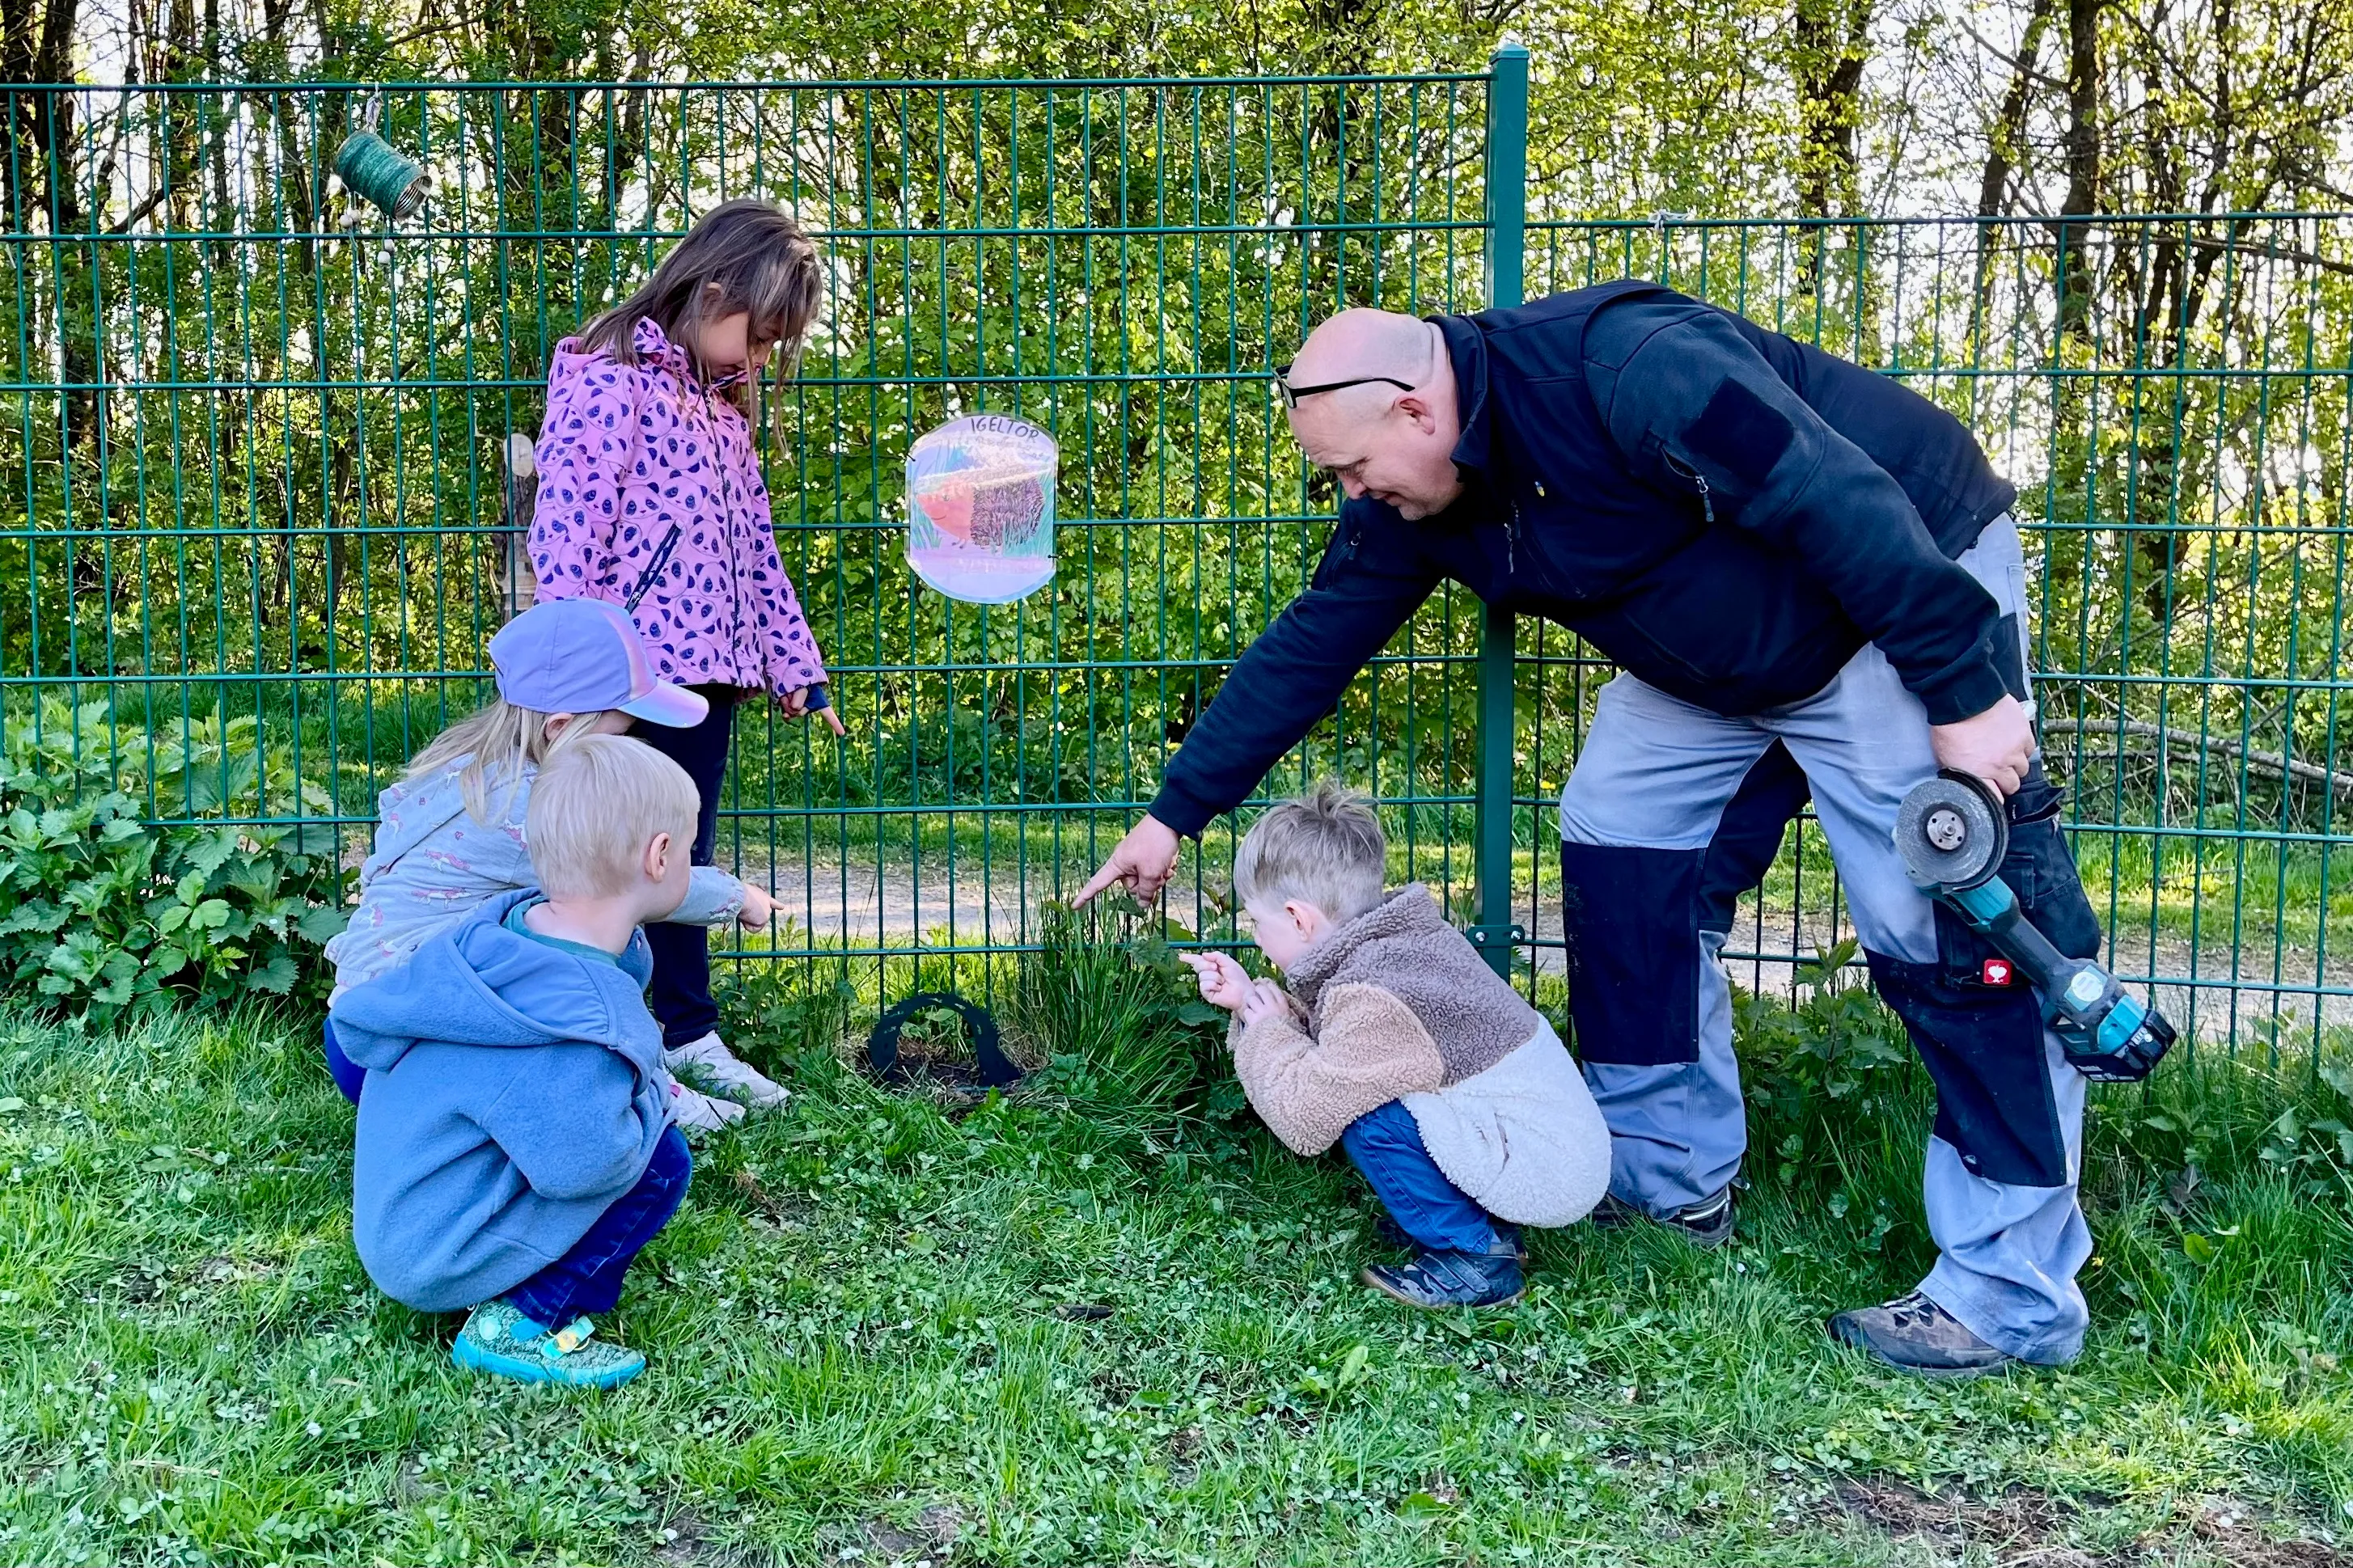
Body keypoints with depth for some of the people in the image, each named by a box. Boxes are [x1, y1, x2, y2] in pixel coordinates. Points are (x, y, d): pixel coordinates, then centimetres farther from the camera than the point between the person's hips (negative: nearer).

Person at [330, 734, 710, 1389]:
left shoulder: (498, 923, -3)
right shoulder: (582, 1030, -29)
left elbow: (355, 1021, 5)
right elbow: (580, 1161, -32)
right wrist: (653, 1088, -12)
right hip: (441, 1264, -9)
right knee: (661, 1159, -8)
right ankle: (521, 1326, -7)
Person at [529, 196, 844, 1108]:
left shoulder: (723, 404, 17)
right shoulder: (610, 380, -9)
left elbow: (756, 547, 21)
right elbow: (567, 535, -16)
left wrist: (793, 665, 20)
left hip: (707, 669, 8)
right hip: (633, 668, -8)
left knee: (684, 861, 16)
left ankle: (690, 1038, 26)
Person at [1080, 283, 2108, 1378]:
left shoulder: (1628, 371, -32)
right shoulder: (1409, 507, -5)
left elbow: (1842, 501, -33)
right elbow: (1305, 651, 2)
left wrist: (1963, 695, -30)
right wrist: (1176, 814, 5)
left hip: (1910, 595, -8)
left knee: (1950, 929, -13)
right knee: (1616, 846, 2)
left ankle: (2013, 1298, -7)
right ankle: (1670, 1179, 14)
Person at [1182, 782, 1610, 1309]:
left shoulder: (1373, 998, -23)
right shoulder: (1399, 938, 6)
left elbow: (1307, 1117, -22)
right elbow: (1323, 1037, 16)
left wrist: (1267, 1031, -6)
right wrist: (1248, 997, 7)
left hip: (1544, 1174, -10)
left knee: (1366, 1118, -17)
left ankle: (1472, 1256, -3)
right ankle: (1488, 1225, 15)